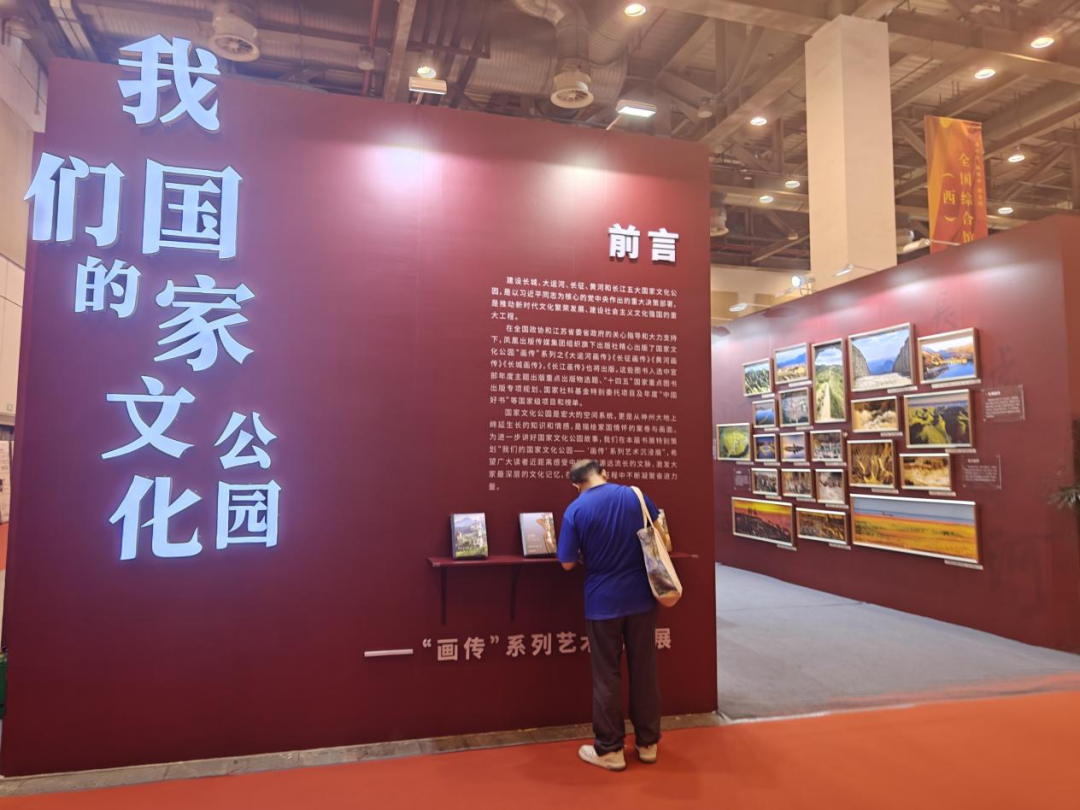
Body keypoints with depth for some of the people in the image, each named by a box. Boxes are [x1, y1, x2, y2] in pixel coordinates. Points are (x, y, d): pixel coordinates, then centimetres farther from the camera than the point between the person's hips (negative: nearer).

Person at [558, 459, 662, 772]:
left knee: (607, 676, 9)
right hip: (641, 596, 3)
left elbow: (568, 563, -9)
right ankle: (647, 743, 26)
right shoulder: (635, 495, -3)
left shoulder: (575, 510, -11)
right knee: (644, 670, 14)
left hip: (603, 601, -3)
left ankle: (610, 749, 18)